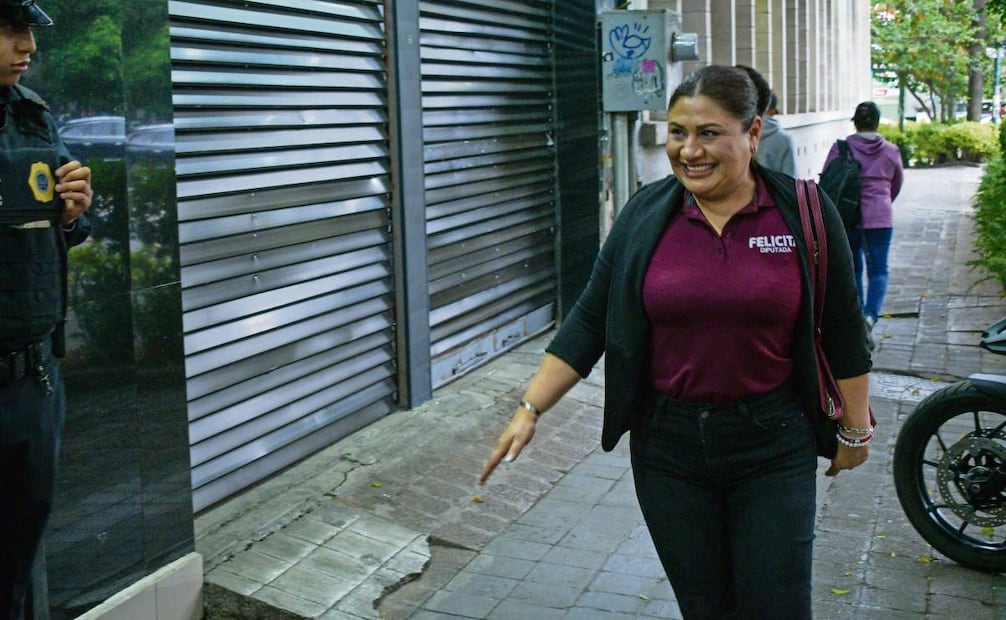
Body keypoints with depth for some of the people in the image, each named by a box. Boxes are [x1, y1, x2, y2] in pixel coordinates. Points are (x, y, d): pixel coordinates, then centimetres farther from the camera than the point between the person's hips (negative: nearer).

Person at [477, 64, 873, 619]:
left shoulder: (802, 211, -5)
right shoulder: (646, 215, -1)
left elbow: (841, 331, 1)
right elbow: (590, 320, 0)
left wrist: (855, 428, 5)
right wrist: (530, 409, -5)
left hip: (773, 447, -1)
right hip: (668, 446, 2)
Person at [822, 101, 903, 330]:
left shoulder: (841, 148, -4)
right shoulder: (891, 151, 3)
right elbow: (897, 184, 16)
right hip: (880, 218, 0)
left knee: (852, 269, 14)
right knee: (878, 270, 4)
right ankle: (870, 315, -17)